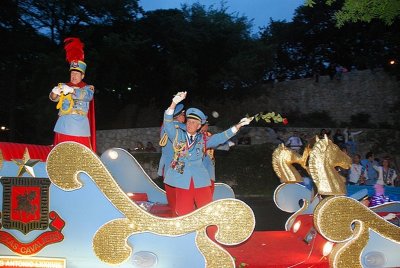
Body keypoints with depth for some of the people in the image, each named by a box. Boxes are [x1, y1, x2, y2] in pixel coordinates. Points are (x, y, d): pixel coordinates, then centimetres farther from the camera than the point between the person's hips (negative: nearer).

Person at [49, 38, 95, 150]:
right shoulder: (64, 86, 18)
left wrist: (72, 90, -30)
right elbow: (54, 98, 2)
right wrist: (55, 92, -24)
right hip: (63, 125, 3)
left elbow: (87, 96, -13)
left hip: (79, 125, -3)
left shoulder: (87, 88, 11)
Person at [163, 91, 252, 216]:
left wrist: (238, 125, -4)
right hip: (182, 179, -2)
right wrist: (174, 103, -23)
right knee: (184, 212, 0)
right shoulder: (177, 135, 6)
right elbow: (168, 122, -8)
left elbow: (221, 137, 6)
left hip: (200, 180, 2)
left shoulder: (203, 140, 12)